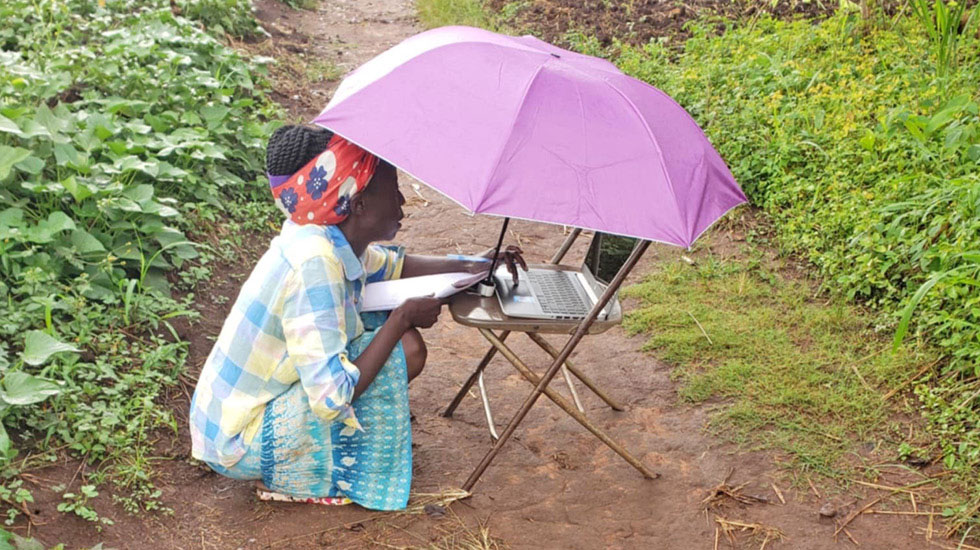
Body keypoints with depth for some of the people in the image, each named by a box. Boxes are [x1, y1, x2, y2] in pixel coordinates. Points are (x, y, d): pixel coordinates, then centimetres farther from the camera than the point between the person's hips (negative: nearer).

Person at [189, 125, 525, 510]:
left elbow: (392, 265, 22)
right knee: (403, 351, -15)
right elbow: (332, 399, -31)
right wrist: (404, 318, -21)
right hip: (240, 446, -9)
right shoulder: (315, 265, -28)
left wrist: (470, 266, 8)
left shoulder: (333, 239, -1)